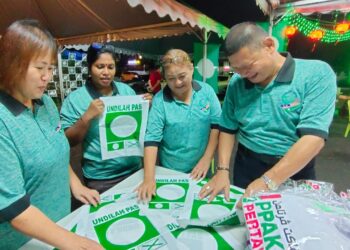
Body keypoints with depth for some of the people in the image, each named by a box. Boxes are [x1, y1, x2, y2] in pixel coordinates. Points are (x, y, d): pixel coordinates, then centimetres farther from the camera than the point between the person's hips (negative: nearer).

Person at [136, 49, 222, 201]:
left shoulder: (207, 91, -8)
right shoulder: (160, 100, -14)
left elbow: (217, 123, -4)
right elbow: (152, 138, -17)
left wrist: (207, 158, -10)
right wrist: (149, 178, -24)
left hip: (200, 170, 2)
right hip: (170, 171, -1)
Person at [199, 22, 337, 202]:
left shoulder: (316, 74, -15)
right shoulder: (236, 83, -3)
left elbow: (314, 136, -23)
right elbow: (228, 129, 1)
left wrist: (268, 181, -28)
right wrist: (222, 170, -10)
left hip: (295, 171, -2)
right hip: (246, 167, 3)